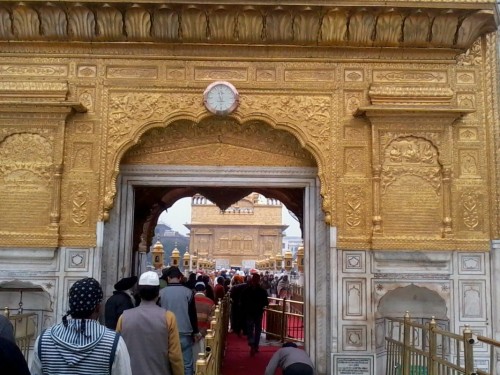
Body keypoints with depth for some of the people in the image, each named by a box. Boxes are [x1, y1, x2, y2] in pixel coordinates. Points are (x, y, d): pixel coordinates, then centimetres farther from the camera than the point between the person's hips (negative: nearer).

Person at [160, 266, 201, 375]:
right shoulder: (188, 292, -5)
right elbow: (193, 314, -1)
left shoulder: (161, 293, -3)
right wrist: (195, 331, 11)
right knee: (187, 364, 5)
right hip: (184, 333, -1)